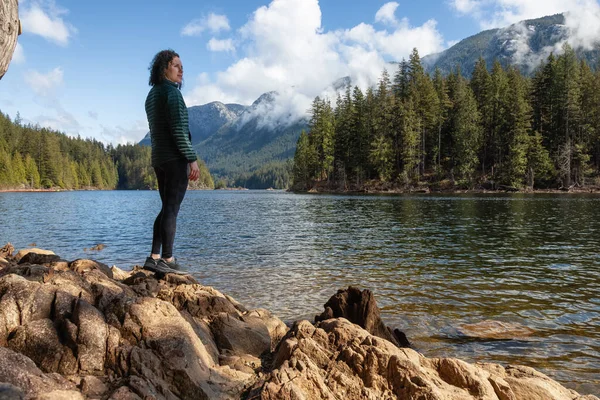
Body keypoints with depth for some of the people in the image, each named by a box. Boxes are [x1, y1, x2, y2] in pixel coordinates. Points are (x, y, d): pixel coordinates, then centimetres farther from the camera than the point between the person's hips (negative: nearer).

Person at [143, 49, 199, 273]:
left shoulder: (152, 95, 18)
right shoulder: (171, 92, -10)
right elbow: (179, 129, -18)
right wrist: (192, 159, -16)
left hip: (159, 159, 9)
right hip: (176, 158, -9)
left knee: (168, 209, 14)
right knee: (172, 209, -5)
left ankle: (154, 258, 13)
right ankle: (167, 260, 0)